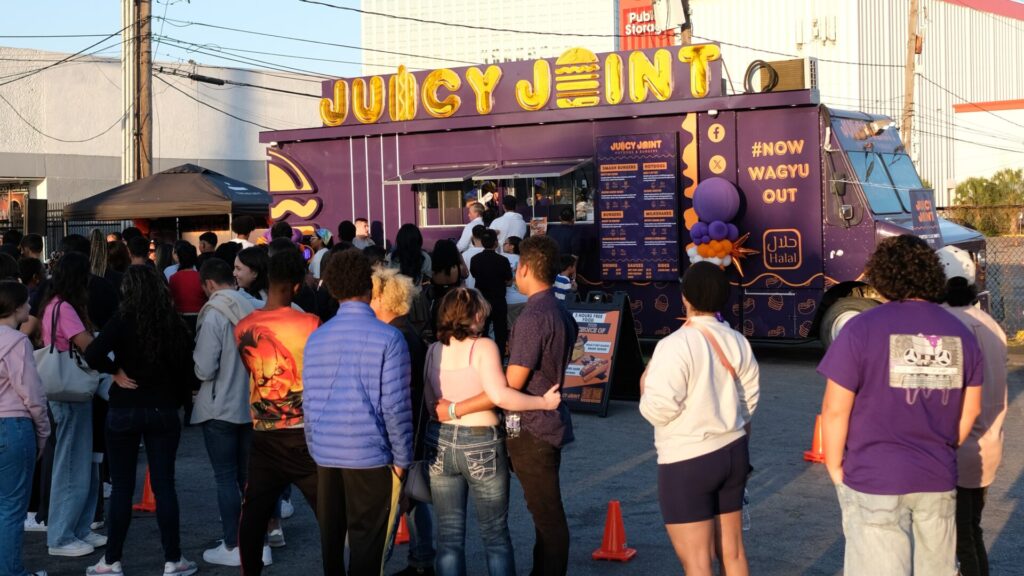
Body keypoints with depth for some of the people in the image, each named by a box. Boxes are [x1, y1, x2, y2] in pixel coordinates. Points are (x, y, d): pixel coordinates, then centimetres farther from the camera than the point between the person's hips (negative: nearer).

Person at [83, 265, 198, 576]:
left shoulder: (123, 320, -11)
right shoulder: (175, 323, -2)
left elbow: (93, 354, -24)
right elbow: (186, 367, 3)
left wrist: (115, 371, -9)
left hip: (125, 411, -2)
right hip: (164, 411, 2)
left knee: (122, 487, 8)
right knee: (164, 486, 8)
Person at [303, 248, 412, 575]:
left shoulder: (316, 339, 4)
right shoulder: (387, 338, -10)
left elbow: (309, 402, 7)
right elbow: (395, 405, -11)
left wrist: (315, 449, 17)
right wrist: (402, 458, -2)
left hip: (326, 454, 5)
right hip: (370, 454, -4)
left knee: (331, 539, 14)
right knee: (366, 545, 3)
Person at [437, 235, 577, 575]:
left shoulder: (533, 317, -21)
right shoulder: (562, 313, 10)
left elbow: (510, 386, -22)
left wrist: (455, 409, -17)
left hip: (531, 429, -9)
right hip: (549, 423, 9)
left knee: (547, 515, -1)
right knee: (546, 512, 18)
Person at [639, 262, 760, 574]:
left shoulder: (675, 345, -19)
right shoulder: (737, 342, 3)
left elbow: (659, 409, -22)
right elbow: (749, 399, 11)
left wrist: (645, 387, -1)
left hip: (687, 461, -7)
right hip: (732, 452, 7)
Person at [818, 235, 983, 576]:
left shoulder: (863, 329, -12)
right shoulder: (961, 333, 4)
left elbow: (835, 410, -12)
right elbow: (970, 409, 10)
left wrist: (834, 467, 1)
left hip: (874, 481, -5)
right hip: (939, 481, 5)